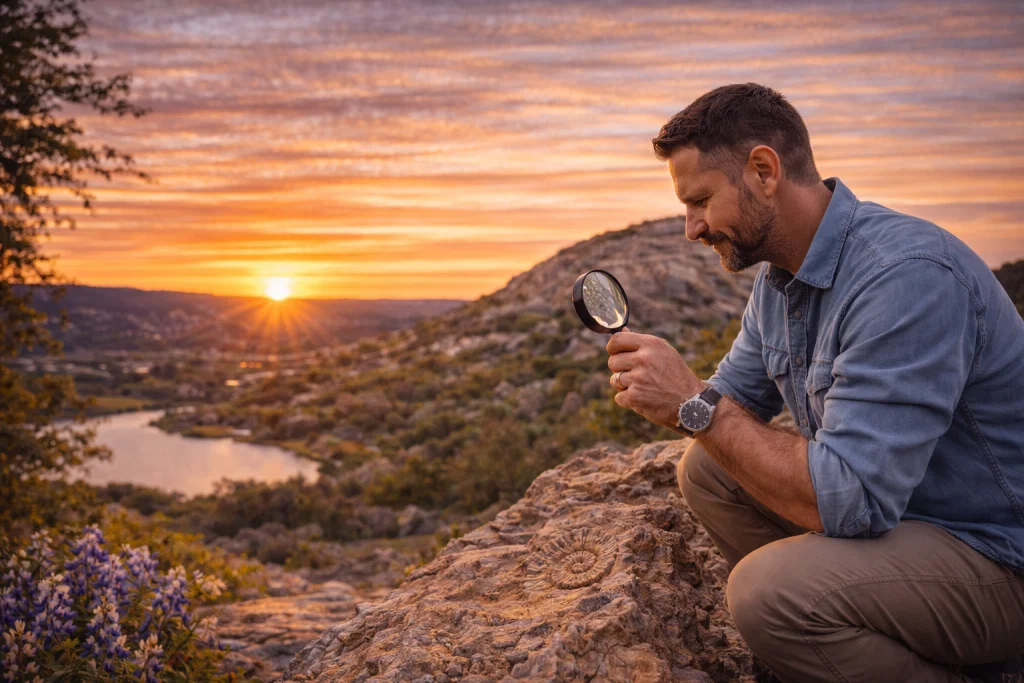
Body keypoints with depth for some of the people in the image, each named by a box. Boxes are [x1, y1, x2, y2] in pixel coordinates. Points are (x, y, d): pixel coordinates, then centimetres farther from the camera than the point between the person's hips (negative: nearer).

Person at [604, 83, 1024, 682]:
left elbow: (850, 499, -33)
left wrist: (696, 403, -28)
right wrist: (668, 396, -11)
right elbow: (735, 399, 12)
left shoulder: (906, 276, -28)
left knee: (769, 590, -29)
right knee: (705, 471, 1)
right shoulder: (778, 277, 2)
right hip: (887, 505, 9)